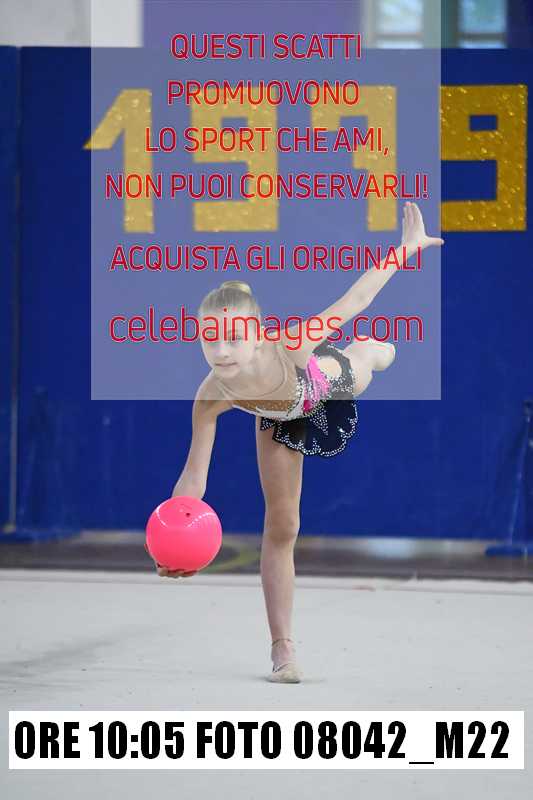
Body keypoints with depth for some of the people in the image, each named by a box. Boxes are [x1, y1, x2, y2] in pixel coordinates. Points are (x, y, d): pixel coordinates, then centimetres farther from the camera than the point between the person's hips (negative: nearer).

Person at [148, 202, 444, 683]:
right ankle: (283, 649, 15)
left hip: (332, 377, 0)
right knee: (281, 527, 2)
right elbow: (194, 473, -34)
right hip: (281, 419, 0)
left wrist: (409, 246, -36)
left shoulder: (288, 346, -50)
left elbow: (353, 302, -40)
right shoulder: (211, 398, -41)